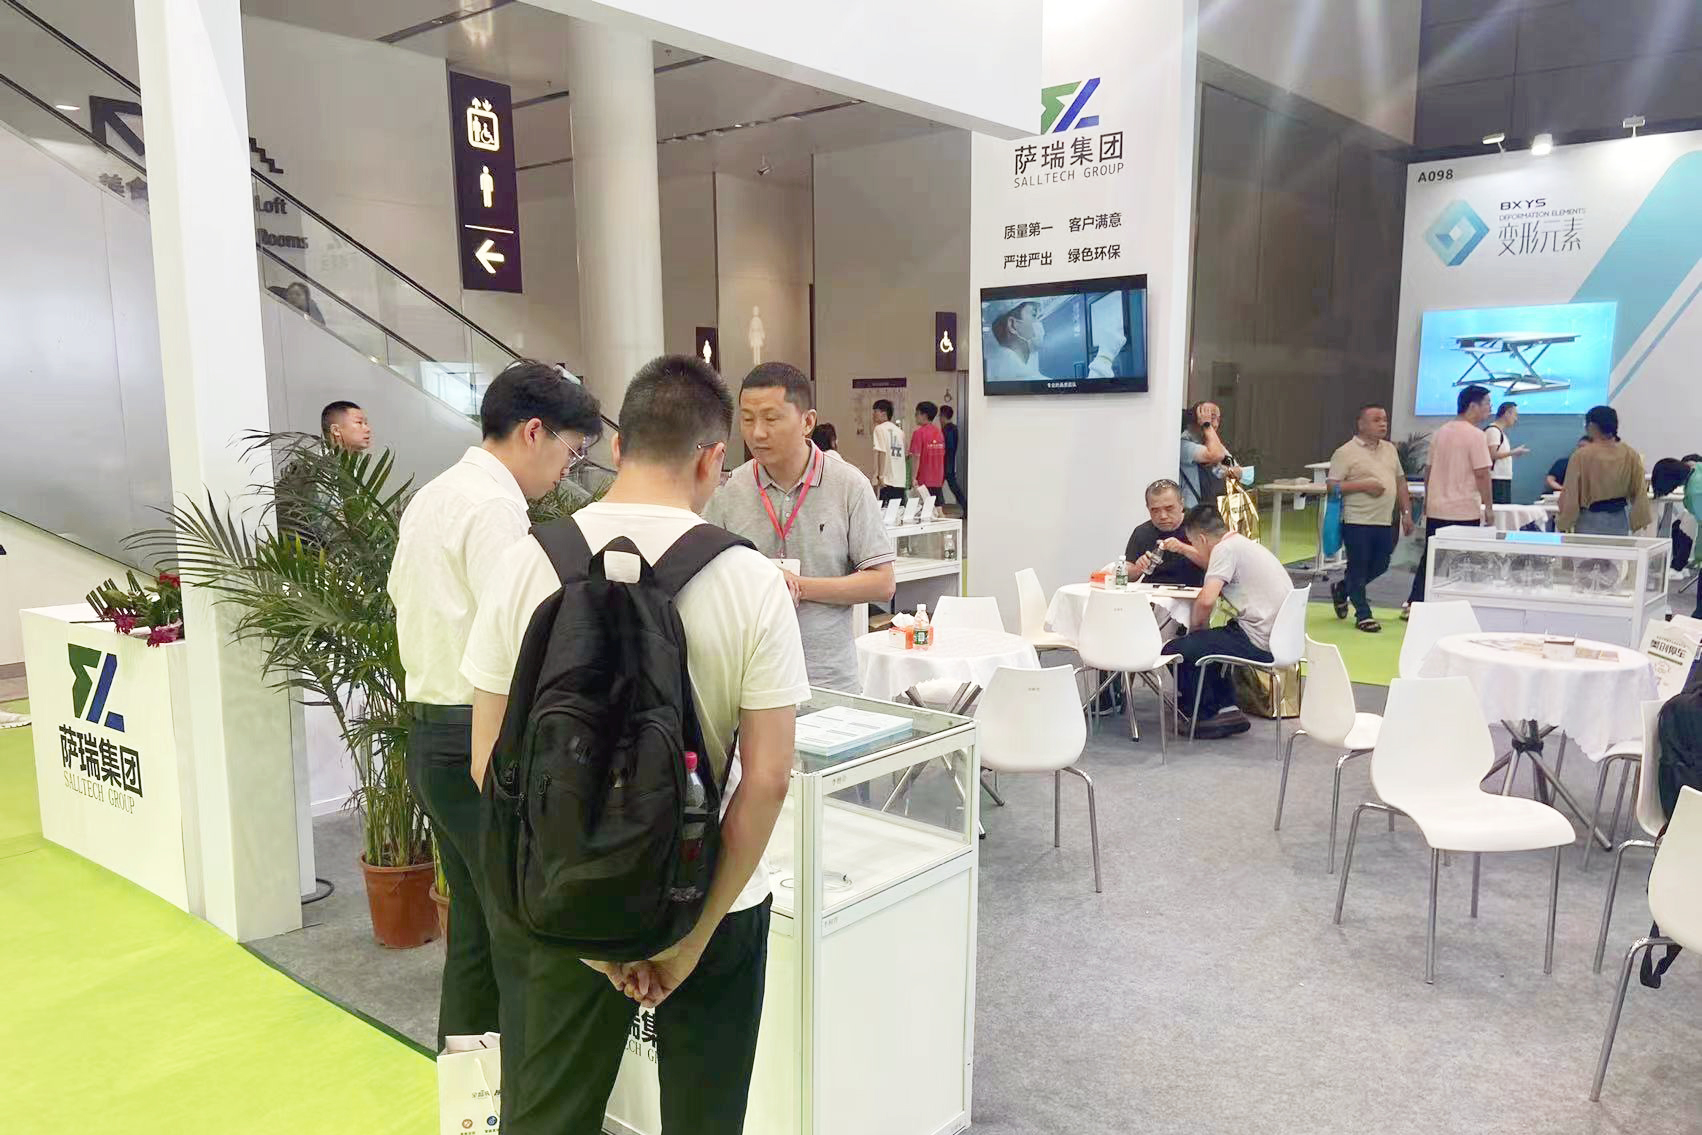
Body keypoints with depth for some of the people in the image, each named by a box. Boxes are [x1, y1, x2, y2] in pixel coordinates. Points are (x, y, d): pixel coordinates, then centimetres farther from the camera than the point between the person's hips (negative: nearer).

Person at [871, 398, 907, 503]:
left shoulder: (880, 428, -5)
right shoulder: (899, 431, 14)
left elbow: (882, 452, -14)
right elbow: (902, 454, 16)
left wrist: (880, 476, -15)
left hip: (885, 481, -7)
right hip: (900, 482, 7)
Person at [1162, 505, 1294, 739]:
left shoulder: (1225, 548, -12)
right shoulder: (1245, 544, 17)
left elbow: (1206, 600, -22)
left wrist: (1196, 628, -6)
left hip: (1259, 643, -10)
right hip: (1278, 637, 10)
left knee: (1175, 651, -6)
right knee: (1206, 641, 29)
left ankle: (1206, 717, 11)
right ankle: (1227, 709, 21)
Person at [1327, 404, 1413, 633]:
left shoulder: (1390, 450, 13)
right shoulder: (1345, 452, -7)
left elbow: (1400, 482, 18)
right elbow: (1333, 486, -11)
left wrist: (1406, 512, 12)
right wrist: (1364, 486, -18)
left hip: (1385, 521, 7)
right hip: (1357, 521, -7)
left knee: (1380, 565, 12)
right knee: (1358, 567, 1)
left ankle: (1341, 589, 34)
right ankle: (1362, 614, 13)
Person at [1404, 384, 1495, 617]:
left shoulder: (1441, 433, 11)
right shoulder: (1475, 435, -12)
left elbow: (1429, 470, 14)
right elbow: (1482, 474, -15)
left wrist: (1427, 501, 22)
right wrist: (1489, 507, -8)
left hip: (1436, 510, 7)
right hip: (1464, 512, -7)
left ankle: (1412, 604, 13)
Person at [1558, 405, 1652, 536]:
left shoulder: (1581, 456, -13)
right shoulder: (1630, 455, 0)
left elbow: (1571, 494, -9)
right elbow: (1639, 491, 5)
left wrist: (1563, 523, -2)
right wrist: (1639, 520, 14)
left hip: (1590, 520, -4)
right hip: (1620, 519, 4)